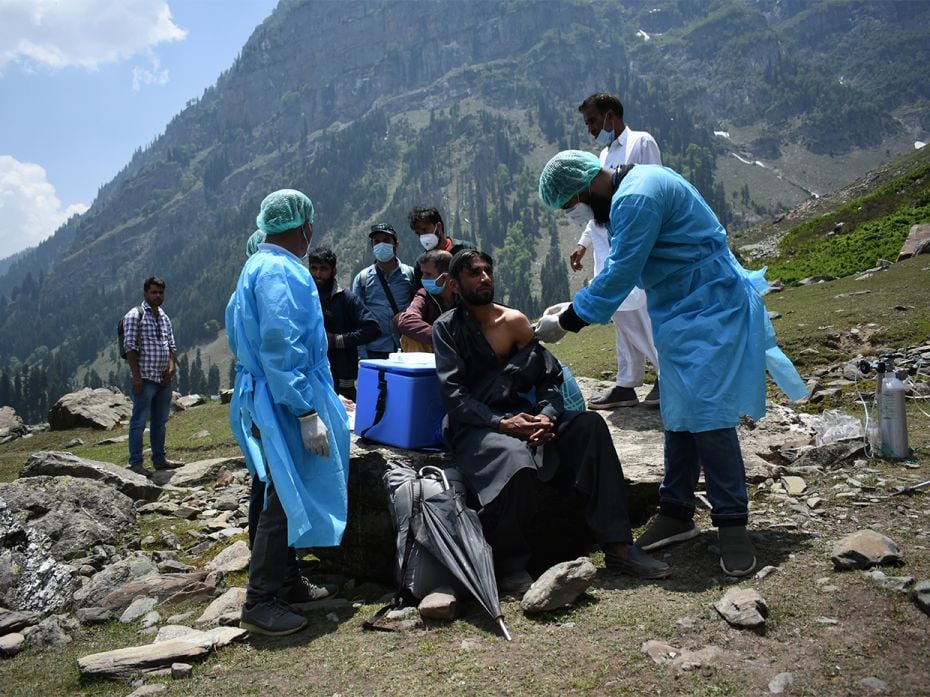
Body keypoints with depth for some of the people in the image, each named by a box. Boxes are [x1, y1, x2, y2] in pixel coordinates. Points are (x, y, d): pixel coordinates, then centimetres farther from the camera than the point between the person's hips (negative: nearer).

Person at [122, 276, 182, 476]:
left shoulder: (164, 318, 17)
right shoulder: (135, 315, -5)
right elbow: (130, 347, -11)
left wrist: (172, 365, 1)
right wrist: (136, 376, -17)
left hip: (164, 378, 7)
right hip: (145, 378, -7)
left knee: (161, 420, 13)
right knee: (139, 421, -2)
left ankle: (159, 458, 22)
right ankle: (136, 463, 3)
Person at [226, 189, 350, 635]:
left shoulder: (257, 267, 16)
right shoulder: (282, 272, -17)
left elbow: (236, 334, 22)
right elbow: (281, 350, -24)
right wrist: (307, 413, -24)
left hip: (264, 399, 11)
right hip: (285, 403, -11)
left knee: (286, 497, 18)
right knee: (285, 500, -3)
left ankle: (287, 582, 30)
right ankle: (260, 605, 6)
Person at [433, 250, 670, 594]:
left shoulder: (515, 320, 11)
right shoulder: (447, 327, 0)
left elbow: (549, 376, 6)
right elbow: (453, 395, -11)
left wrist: (546, 416, -15)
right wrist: (502, 423, -23)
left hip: (517, 415, 5)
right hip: (472, 426, -5)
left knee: (589, 424, -17)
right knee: (516, 458, -36)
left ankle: (617, 544, -15)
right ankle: (510, 562, -12)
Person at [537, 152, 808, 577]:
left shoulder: (636, 199, -22)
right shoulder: (633, 185, 10)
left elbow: (620, 275, -24)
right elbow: (621, 267, 16)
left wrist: (565, 323, -15)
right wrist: (576, 308, 7)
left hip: (708, 312, -10)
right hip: (679, 313, 10)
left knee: (707, 415, -10)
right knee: (679, 414, 11)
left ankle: (732, 523, 1)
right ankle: (677, 512, 19)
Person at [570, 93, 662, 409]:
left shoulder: (641, 143, -1)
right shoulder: (605, 154, 23)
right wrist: (583, 243, 18)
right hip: (609, 250, 8)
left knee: (636, 315, -10)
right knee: (622, 317, 9)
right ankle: (626, 385, 14)